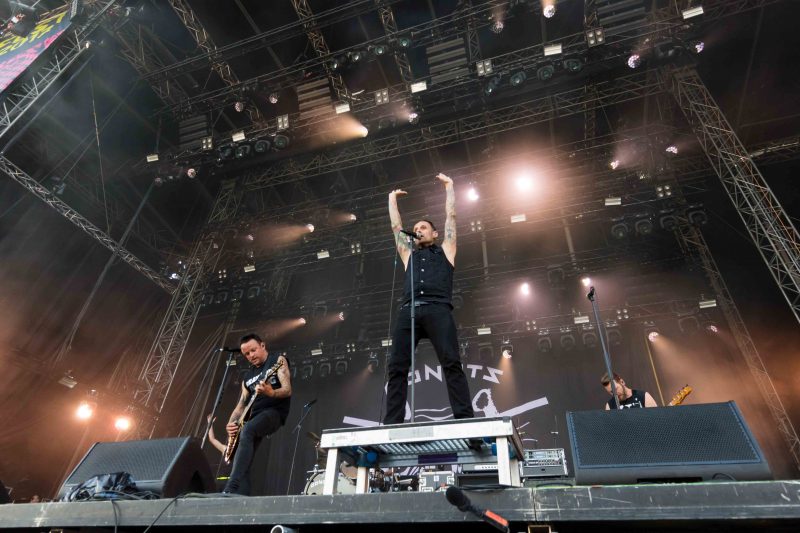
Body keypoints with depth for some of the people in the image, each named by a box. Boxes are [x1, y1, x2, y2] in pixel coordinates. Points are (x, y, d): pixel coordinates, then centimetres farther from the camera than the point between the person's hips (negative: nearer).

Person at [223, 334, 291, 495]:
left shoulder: (278, 360, 2)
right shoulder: (248, 376, 20)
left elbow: (287, 390, -10)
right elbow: (241, 405, 17)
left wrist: (271, 393, -31)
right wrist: (231, 423, -3)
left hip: (274, 412, -7)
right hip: (254, 417, 7)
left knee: (247, 430, -34)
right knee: (242, 464, -7)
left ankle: (231, 489, -36)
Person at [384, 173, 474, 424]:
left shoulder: (445, 250, 27)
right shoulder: (409, 254, 33)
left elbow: (451, 215, 29)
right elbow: (396, 226, 37)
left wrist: (449, 185, 38)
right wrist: (392, 198, 48)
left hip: (437, 310, -2)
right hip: (408, 311, 3)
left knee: (451, 363, -16)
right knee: (396, 367, -10)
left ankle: (465, 419, -18)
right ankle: (392, 424, -11)